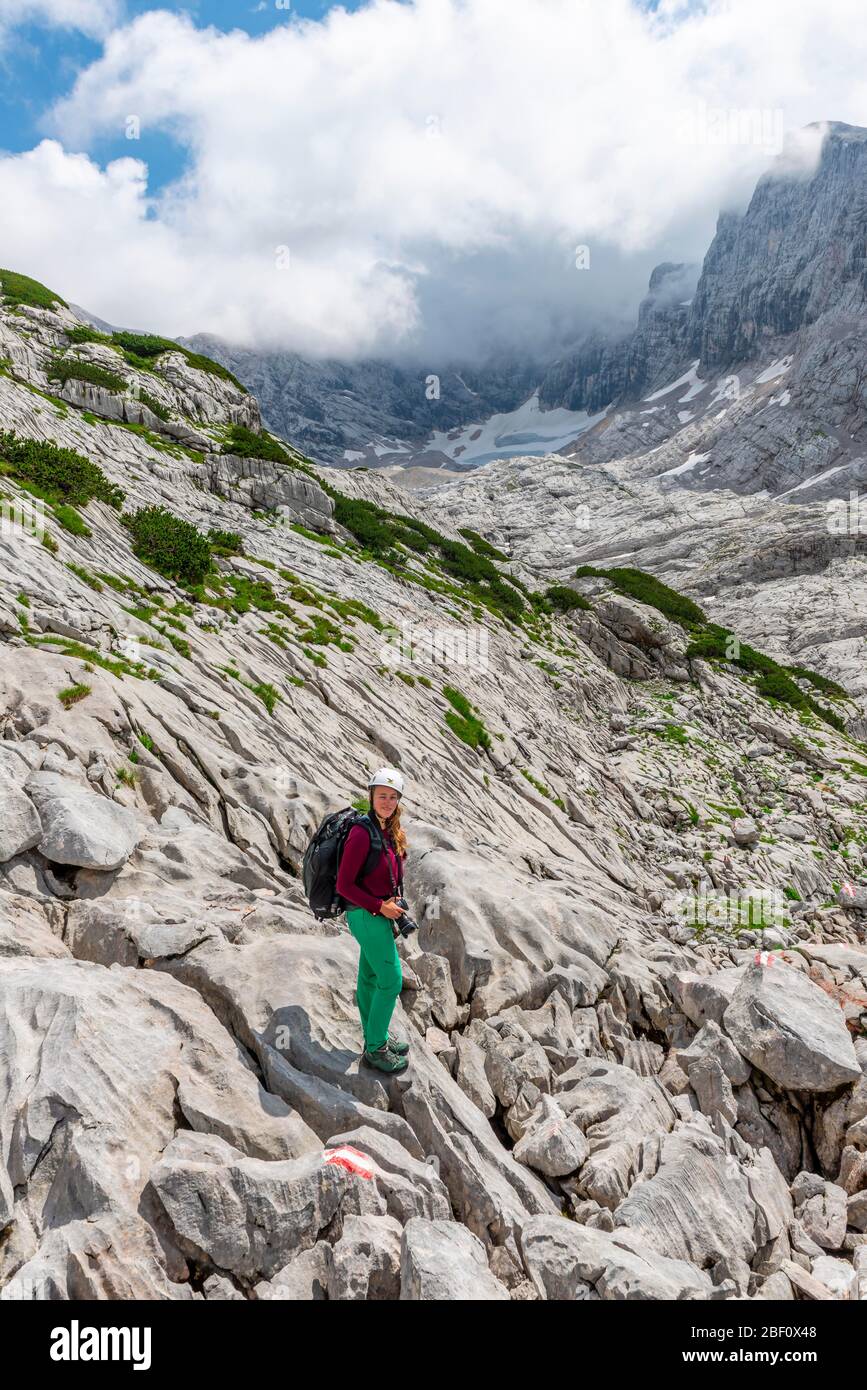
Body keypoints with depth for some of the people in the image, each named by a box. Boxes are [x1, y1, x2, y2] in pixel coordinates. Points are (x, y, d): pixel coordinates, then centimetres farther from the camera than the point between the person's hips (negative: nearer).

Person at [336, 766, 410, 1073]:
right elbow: (344, 885, -20)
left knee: (371, 976, 20)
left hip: (381, 912, 8)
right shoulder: (362, 833, -23)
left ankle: (374, 1035, 34)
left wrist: (391, 904, 9)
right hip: (367, 915, -8)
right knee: (391, 981, -2)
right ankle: (375, 1047, 12)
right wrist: (380, 907, -17)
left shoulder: (391, 831, 3)